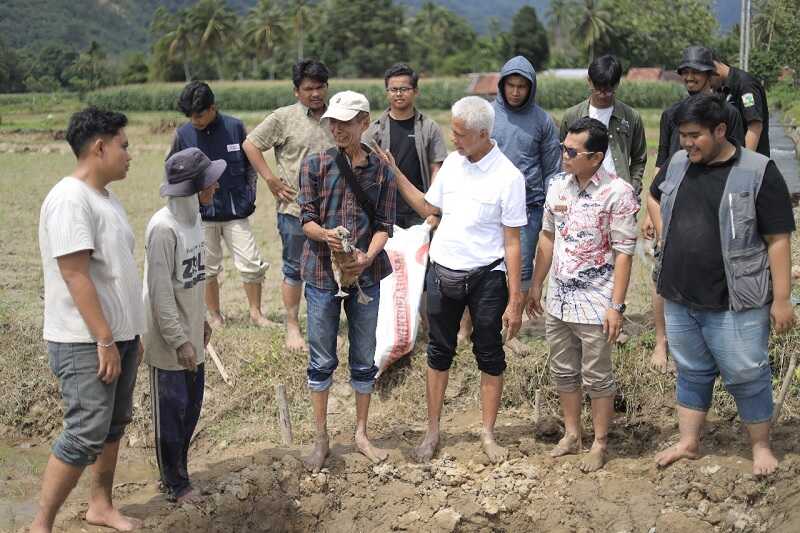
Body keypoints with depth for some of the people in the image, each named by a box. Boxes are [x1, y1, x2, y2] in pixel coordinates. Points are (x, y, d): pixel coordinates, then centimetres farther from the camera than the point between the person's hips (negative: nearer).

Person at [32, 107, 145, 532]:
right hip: (87, 344, -9)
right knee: (86, 435, -7)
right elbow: (76, 277, -22)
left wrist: (131, 334, 19)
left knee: (113, 425, 16)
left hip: (118, 335, 9)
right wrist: (105, 341, -21)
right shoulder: (70, 199, -19)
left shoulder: (105, 197, 10)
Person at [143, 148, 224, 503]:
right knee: (171, 410, 5)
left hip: (190, 333, 8)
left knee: (191, 407, 17)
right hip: (168, 340, -8)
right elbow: (160, 291, -22)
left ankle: (177, 472, 32)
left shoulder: (194, 218, 4)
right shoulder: (163, 228, -23)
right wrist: (179, 341, -20)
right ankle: (176, 486, 18)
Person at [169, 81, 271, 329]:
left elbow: (250, 164, 8)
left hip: (235, 212, 0)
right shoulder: (183, 134, -3)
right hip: (202, 214, 0)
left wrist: (250, 196, 2)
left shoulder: (234, 127, -4)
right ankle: (215, 316, 24)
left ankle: (256, 313, 14)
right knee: (208, 269, 9)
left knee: (252, 264, -2)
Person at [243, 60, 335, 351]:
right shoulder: (283, 118, -5)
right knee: (294, 270, 4)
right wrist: (271, 179, -8)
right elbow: (250, 144, -3)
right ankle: (292, 328, 14)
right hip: (295, 208, -4)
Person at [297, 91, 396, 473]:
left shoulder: (381, 170, 0)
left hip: (365, 274, 1)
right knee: (321, 359, 7)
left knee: (364, 358, 11)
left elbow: (384, 225, -1)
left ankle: (361, 434, 27)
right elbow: (306, 218, -5)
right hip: (322, 273, -1)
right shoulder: (315, 165, -3)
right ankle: (321, 438, 20)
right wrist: (326, 235, -27)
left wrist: (367, 257, -19)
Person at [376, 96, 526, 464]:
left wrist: (515, 301, -14)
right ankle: (432, 433, 24)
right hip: (442, 273, 5)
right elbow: (429, 208, 15)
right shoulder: (452, 163, 2)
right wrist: (396, 175, 6)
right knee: (439, 353, 12)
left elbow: (512, 243, -13)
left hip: (486, 278, -5)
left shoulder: (508, 177, -14)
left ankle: (488, 434, 23)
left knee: (490, 357, 8)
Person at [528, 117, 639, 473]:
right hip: (558, 298, 6)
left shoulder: (618, 193, -16)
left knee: (597, 377, 7)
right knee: (563, 372, 17)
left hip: (594, 303, -6)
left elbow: (624, 254, -14)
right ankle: (571, 435, 33)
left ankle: (600, 444, 22)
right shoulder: (558, 186, 2)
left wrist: (616, 306, -16)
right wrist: (536, 286, 15)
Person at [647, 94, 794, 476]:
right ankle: (688, 444, 31)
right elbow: (654, 197, 27)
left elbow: (778, 240, -12)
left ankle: (761, 446, 25)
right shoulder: (676, 164, 4)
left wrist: (782, 298, -14)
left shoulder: (758, 172, -13)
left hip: (734, 303, -5)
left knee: (746, 376, 7)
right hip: (679, 299, 6)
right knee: (692, 373, 18)